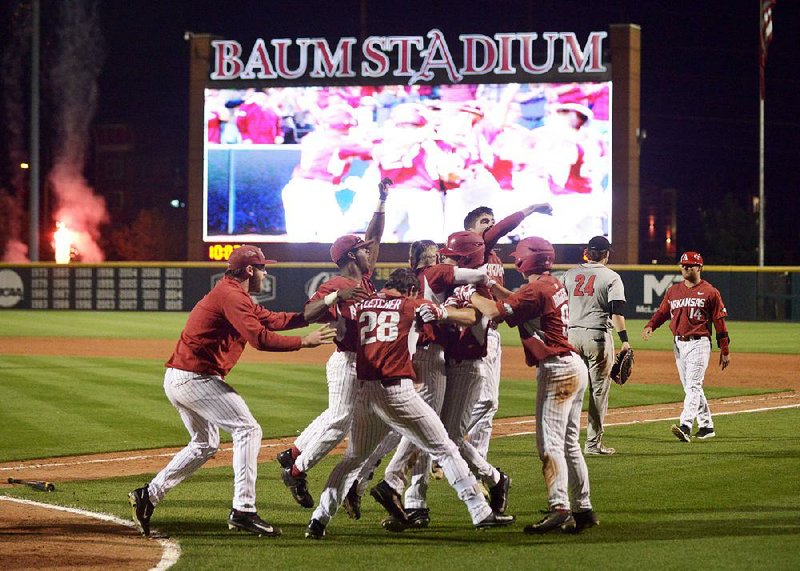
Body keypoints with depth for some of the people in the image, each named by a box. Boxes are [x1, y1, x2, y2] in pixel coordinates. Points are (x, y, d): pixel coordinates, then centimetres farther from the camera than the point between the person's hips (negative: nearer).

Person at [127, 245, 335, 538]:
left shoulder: (232, 294, 19)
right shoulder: (232, 296, -15)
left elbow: (271, 319, 19)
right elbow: (260, 338, -24)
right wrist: (304, 342, -17)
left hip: (177, 379, 11)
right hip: (195, 378, -11)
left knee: (205, 444, 22)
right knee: (247, 429, -9)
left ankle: (149, 494, 20)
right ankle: (243, 511, -14)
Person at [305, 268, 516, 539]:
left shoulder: (362, 306, 17)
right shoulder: (413, 305, 7)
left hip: (365, 392, 4)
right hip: (398, 391, -4)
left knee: (353, 458, 17)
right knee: (445, 450, 3)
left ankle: (319, 519, 8)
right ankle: (480, 512, 2)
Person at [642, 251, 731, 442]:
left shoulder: (709, 292, -2)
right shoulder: (673, 291, 13)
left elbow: (720, 321, -2)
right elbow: (662, 312, 12)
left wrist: (725, 351, -4)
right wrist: (650, 326, -11)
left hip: (699, 344, -6)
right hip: (678, 344, 6)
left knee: (693, 386, -15)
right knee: (690, 387, 11)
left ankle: (685, 426, -27)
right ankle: (706, 426, 20)